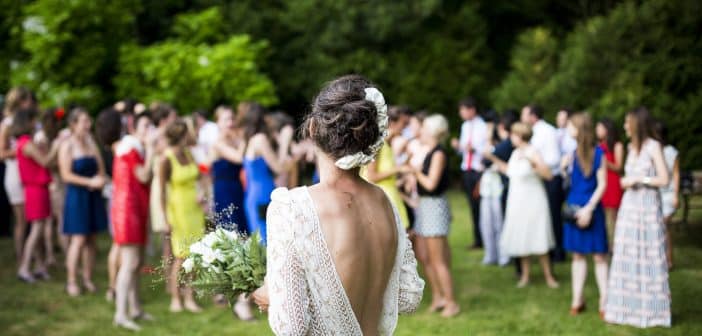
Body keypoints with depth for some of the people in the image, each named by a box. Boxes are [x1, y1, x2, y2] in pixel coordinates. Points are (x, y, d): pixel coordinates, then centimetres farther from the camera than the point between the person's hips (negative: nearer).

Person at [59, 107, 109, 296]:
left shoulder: (91, 142, 11)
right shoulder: (67, 146, -7)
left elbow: (100, 168, 15)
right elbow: (66, 175, -12)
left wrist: (100, 180, -7)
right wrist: (89, 182, -16)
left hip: (93, 196, 6)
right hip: (77, 196, -6)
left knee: (91, 239, 7)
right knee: (78, 239, -8)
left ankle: (88, 279, 14)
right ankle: (71, 281, -2)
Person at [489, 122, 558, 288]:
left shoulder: (532, 152, -15)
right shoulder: (515, 153, 7)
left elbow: (548, 174, -24)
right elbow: (509, 170, 25)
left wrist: (532, 161, -35)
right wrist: (493, 159, 21)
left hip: (533, 202, -7)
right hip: (516, 202, 7)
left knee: (538, 241, -4)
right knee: (520, 239, 10)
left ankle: (548, 276, 5)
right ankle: (525, 274, 21)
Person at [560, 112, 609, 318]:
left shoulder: (597, 153, -8)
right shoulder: (572, 153, 7)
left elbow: (602, 184, -9)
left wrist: (589, 209, -14)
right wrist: (564, 168, -5)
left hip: (591, 209, -5)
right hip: (573, 208, 5)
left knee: (599, 255, -1)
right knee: (577, 255, 10)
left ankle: (604, 301, 3)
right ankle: (577, 299, 16)